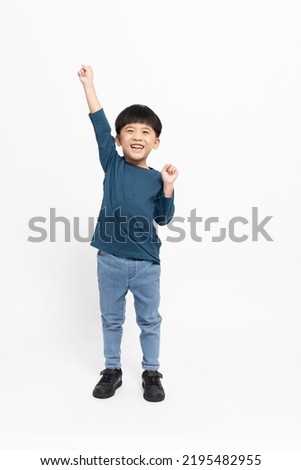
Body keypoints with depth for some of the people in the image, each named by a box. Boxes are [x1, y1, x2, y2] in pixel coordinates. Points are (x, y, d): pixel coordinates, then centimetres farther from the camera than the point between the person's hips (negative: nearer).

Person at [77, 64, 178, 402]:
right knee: (111, 319, 15)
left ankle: (151, 373, 31)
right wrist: (88, 84, -12)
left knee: (149, 321, 13)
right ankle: (112, 370, 33)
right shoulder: (112, 164, -1)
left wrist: (168, 187, -9)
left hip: (146, 263, 0)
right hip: (110, 260, 0)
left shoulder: (156, 178, 1)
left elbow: (163, 219, 3)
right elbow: (100, 126, -9)